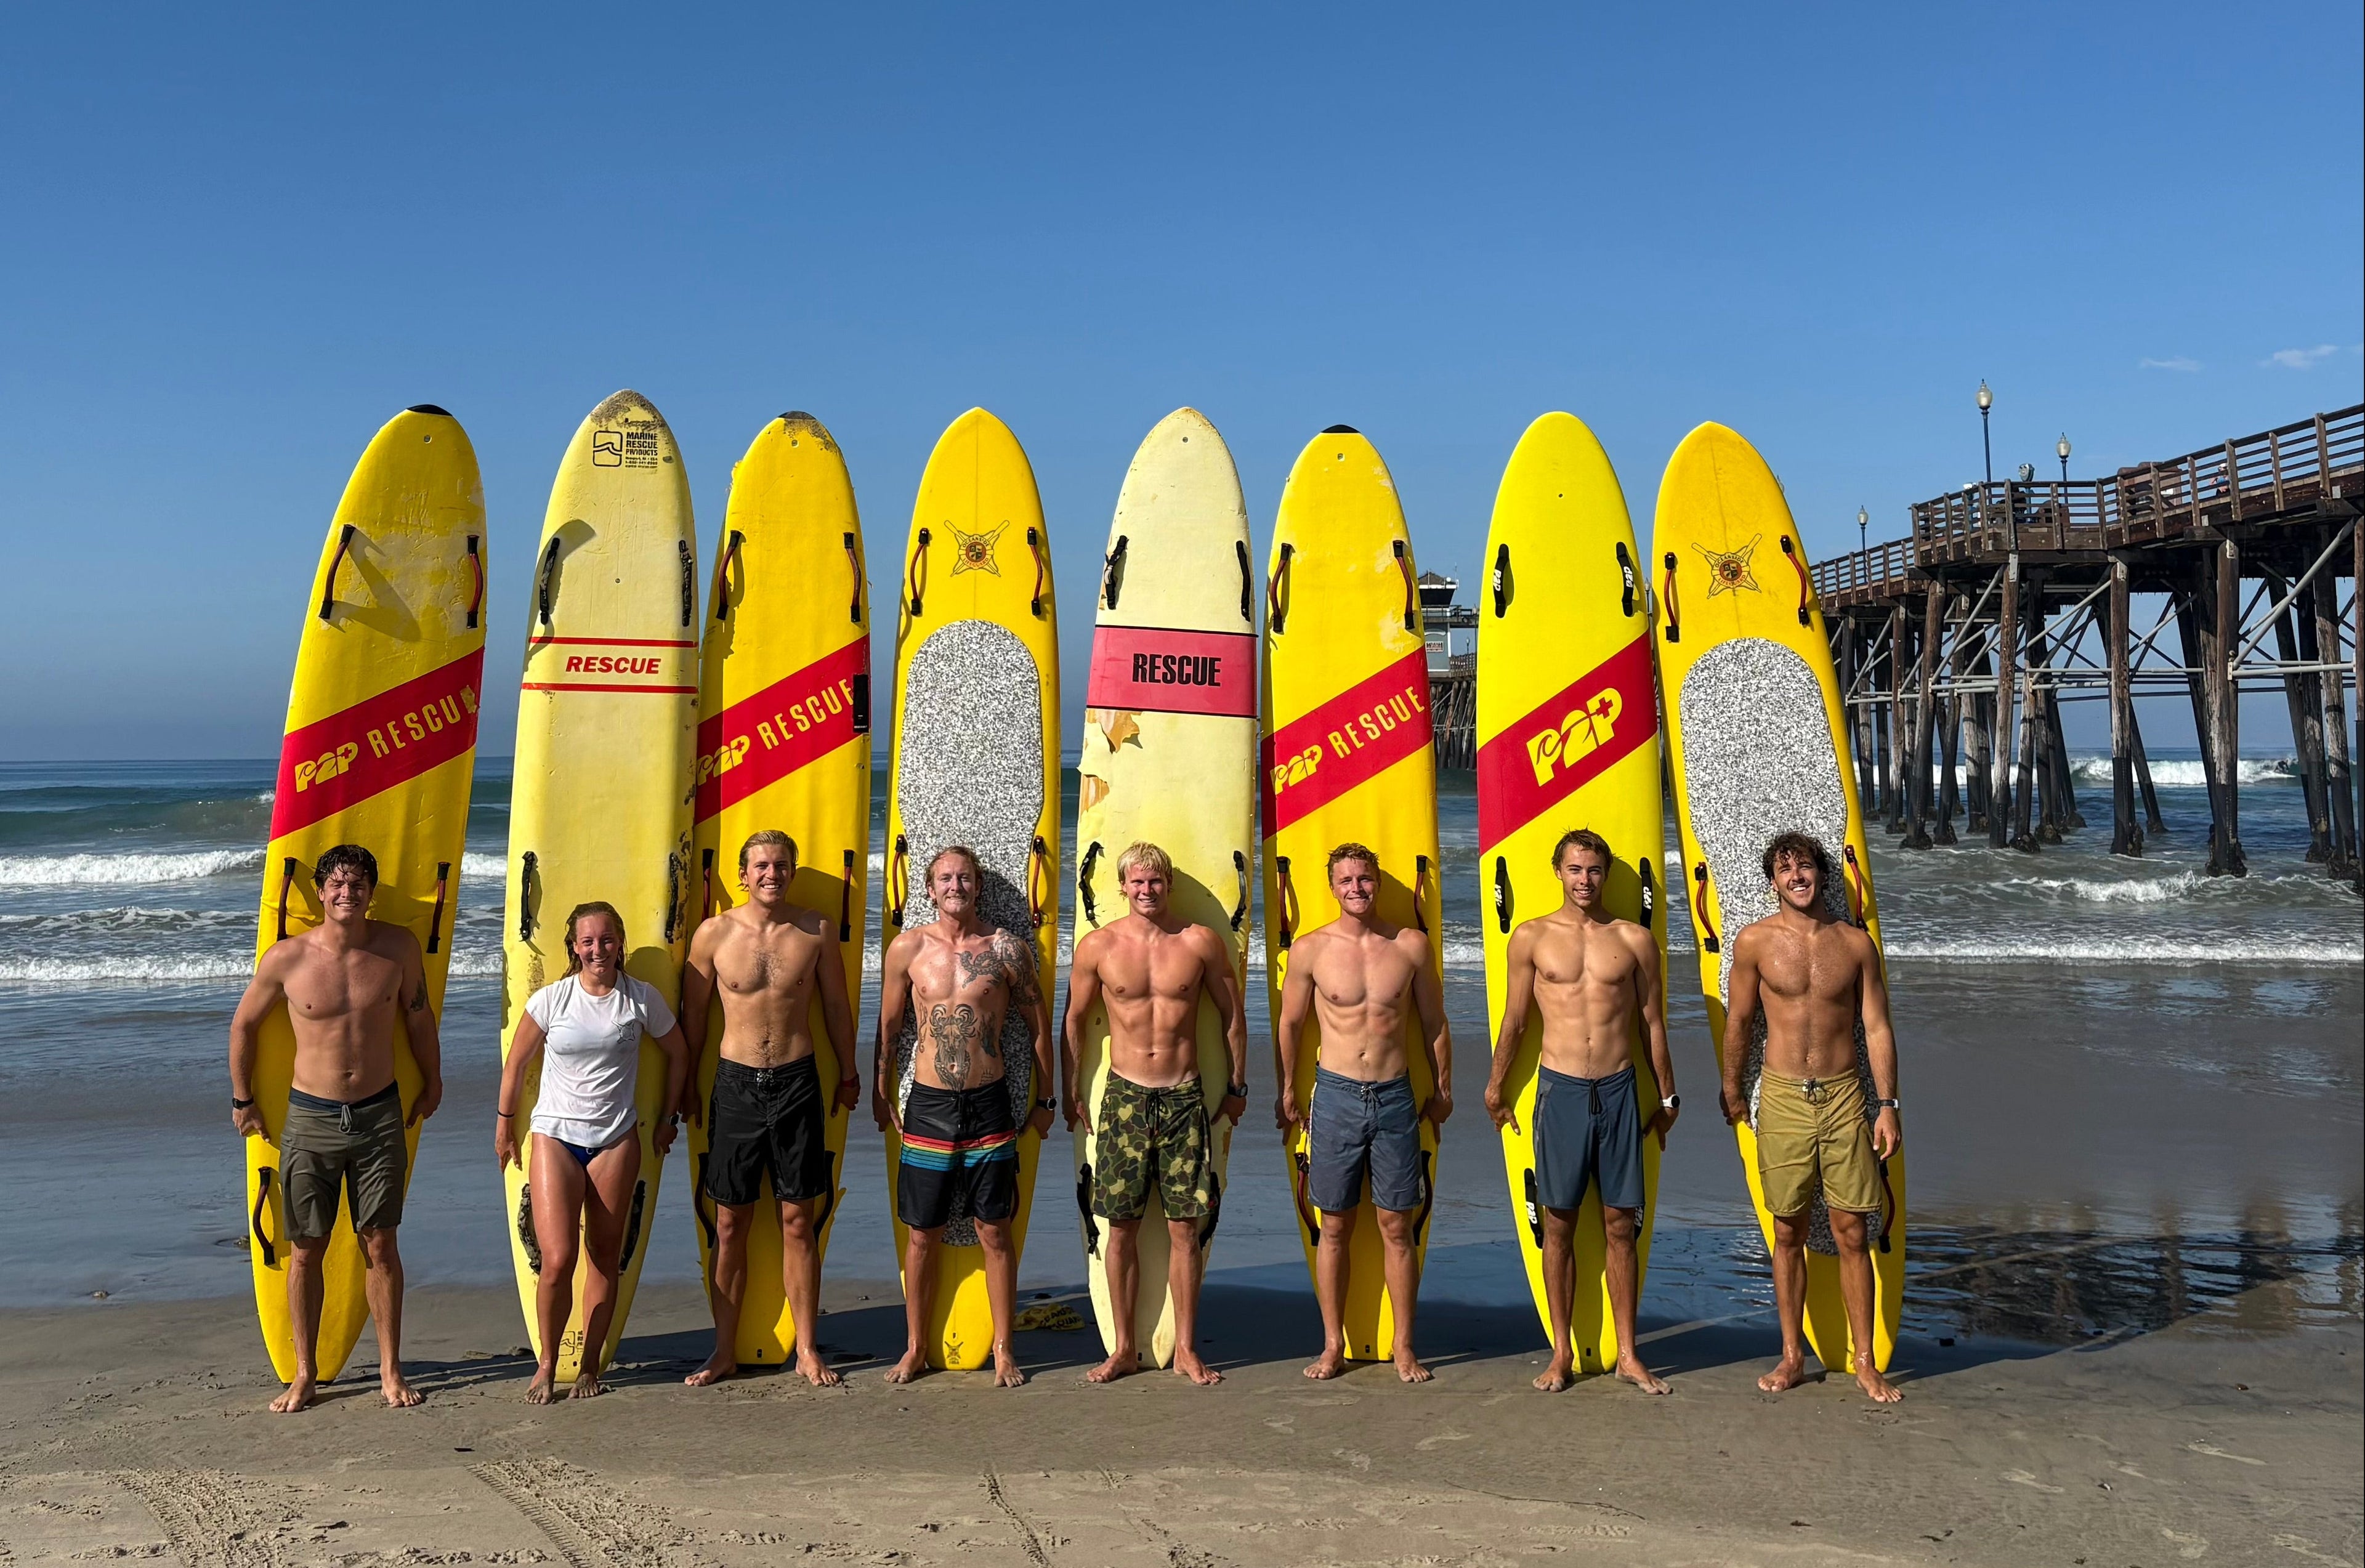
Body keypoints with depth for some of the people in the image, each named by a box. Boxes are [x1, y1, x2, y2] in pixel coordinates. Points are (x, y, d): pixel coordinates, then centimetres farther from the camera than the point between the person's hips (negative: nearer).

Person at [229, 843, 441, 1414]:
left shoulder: (398, 947, -5)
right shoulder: (286, 958, -9)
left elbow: (418, 1017, 11)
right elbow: (244, 1025, 7)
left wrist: (432, 1084, 19)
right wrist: (242, 1100, 13)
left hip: (380, 1115, 1)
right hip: (310, 1117, 0)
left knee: (380, 1247, 6)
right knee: (305, 1252, 7)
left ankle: (391, 1371, 16)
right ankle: (304, 1374, 20)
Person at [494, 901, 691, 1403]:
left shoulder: (642, 998, -2)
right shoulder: (551, 1000, -4)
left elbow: (678, 1054, 12)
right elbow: (516, 1063, 8)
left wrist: (667, 1119, 13)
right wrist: (504, 1124, 14)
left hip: (616, 1140, 1)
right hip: (555, 1136, -1)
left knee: (605, 1257, 4)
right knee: (558, 1259, -10)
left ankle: (591, 1367, 19)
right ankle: (547, 1365, 11)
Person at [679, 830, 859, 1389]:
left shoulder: (817, 932, -1)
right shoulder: (714, 933, -3)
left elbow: (836, 1006, 10)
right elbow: (693, 1013, 7)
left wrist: (848, 1074, 15)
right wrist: (687, 1084, 11)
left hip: (798, 1084, 0)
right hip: (736, 1084, 0)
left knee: (799, 1222, 5)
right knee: (730, 1224, 7)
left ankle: (807, 1350, 15)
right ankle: (725, 1351, 19)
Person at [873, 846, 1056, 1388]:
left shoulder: (1008, 948, -1)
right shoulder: (908, 948, 1)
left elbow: (1039, 1025, 7)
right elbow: (888, 1027, 11)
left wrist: (1045, 1100, 9)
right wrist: (881, 1095, 12)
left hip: (989, 1103, 0)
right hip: (928, 1104, 1)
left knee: (994, 1232, 6)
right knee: (922, 1235, 8)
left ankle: (1003, 1350, 18)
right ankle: (915, 1349, 22)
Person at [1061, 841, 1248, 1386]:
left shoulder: (1201, 942, -2)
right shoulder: (1098, 946, -1)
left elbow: (1233, 1014, 10)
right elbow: (1074, 1020, 10)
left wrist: (1238, 1085, 12)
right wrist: (1073, 1093, 10)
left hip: (1184, 1097, 0)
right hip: (1125, 1096, 0)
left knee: (1184, 1228, 3)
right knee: (1122, 1227, 4)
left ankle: (1186, 1349, 15)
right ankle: (1124, 1349, 17)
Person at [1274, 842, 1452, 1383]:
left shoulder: (1411, 944, 1)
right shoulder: (1311, 949, -2)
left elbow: (1434, 1022, 11)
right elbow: (1288, 1023, 9)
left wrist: (1442, 1090, 15)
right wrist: (1287, 1093, 12)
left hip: (1395, 1096, 1)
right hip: (1336, 1095, -1)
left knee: (1397, 1227, 6)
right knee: (1334, 1228, 7)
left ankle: (1404, 1348, 17)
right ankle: (1333, 1345, 18)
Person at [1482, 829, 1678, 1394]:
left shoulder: (1634, 940, 4)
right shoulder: (1532, 938, 2)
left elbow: (1653, 1023, 10)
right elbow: (1514, 1021, 9)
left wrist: (1666, 1097, 14)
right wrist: (1495, 1088, 14)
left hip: (1618, 1091, 1)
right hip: (1560, 1090, -1)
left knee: (1620, 1226, 5)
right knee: (1559, 1225, 5)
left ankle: (1627, 1355, 16)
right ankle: (1562, 1354, 15)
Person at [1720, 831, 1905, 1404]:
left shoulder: (1856, 943, 2)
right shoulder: (1755, 942, 0)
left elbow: (1877, 1027, 4)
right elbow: (1738, 1021, 9)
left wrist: (1887, 1104, -1)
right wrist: (1732, 1091, 14)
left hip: (1845, 1097, 0)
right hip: (1783, 1098, 0)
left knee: (1852, 1233, 2)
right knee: (1788, 1232, 7)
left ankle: (1865, 1363, 12)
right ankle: (1793, 1357, 17)